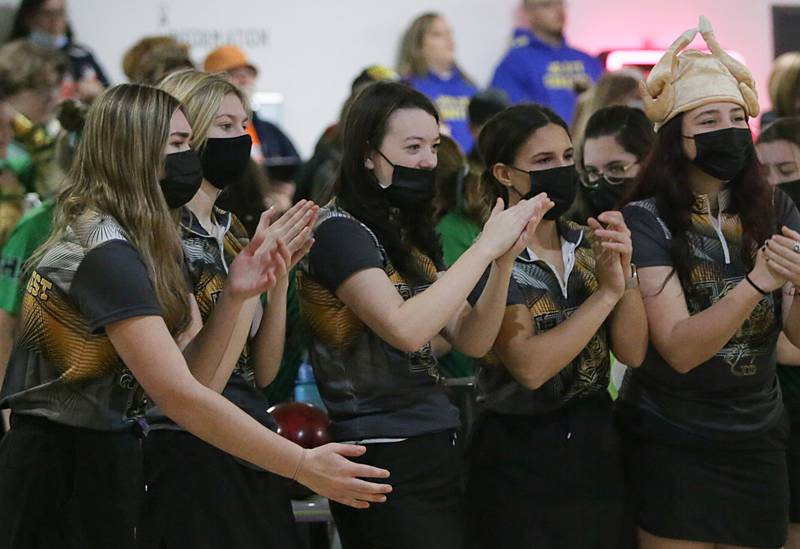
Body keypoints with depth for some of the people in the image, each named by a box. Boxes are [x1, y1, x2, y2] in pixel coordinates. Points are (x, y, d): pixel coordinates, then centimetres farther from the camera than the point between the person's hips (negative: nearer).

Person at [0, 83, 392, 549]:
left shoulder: (142, 245, 10)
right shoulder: (106, 253, -21)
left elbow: (187, 371, 3)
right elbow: (179, 395, -28)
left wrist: (234, 296, -13)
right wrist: (303, 466, -28)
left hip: (103, 461, 9)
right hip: (66, 473, -9)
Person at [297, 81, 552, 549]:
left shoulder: (411, 233, 12)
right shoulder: (340, 231, -11)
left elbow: (472, 341, 8)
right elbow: (405, 329, -25)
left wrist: (505, 259, -7)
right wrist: (484, 248, -18)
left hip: (436, 451, 8)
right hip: (384, 460, -8)